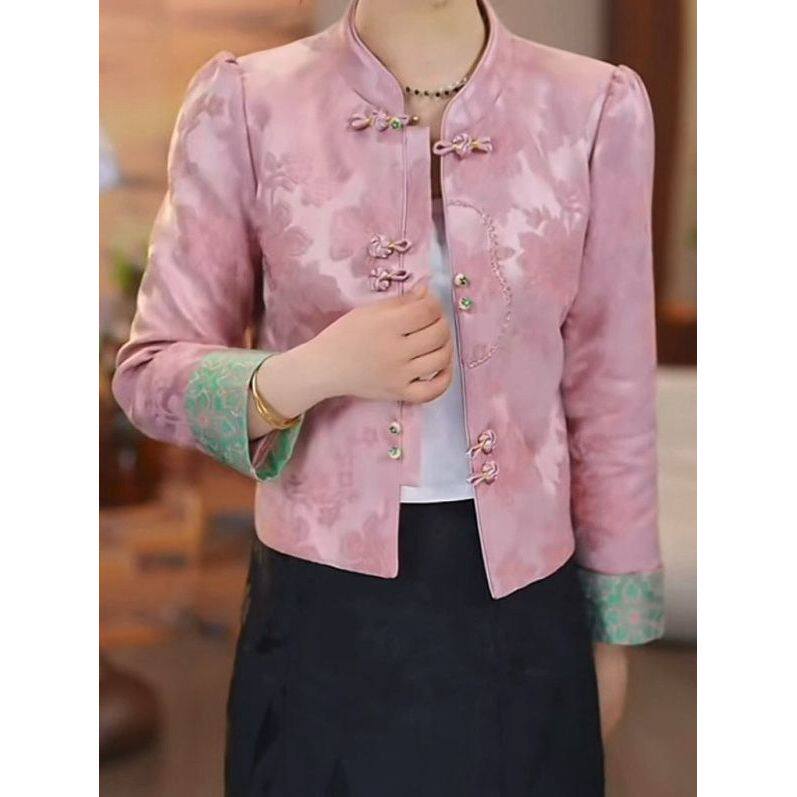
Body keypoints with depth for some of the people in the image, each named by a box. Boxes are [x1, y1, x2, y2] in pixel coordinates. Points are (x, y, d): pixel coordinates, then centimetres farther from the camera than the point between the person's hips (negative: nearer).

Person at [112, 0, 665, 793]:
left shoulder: (596, 107, -6)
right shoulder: (244, 103, -8)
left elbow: (610, 394, 1)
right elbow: (150, 370, -3)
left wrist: (610, 626, 7)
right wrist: (314, 373, -23)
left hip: (519, 603, 1)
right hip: (320, 604, -1)